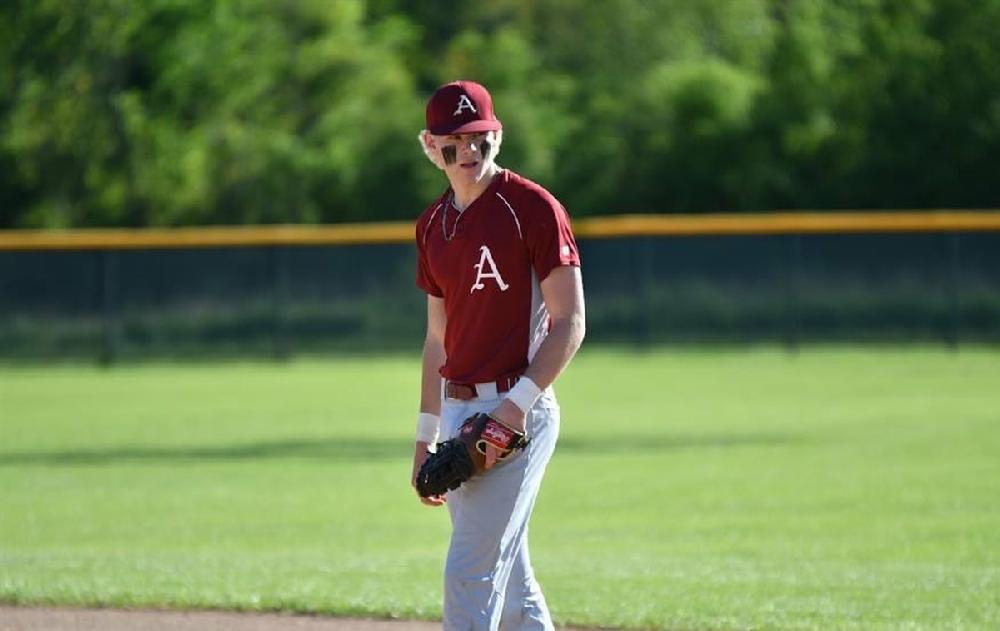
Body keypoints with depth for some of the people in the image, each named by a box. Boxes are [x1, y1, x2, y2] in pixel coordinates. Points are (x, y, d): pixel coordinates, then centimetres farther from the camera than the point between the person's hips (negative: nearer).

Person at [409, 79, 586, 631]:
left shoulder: (532, 208, -8)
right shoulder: (433, 224, 14)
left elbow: (569, 325, -12)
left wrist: (518, 403, -22)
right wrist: (426, 436, 18)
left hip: (517, 412, -8)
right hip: (459, 410, 8)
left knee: (469, 570, -13)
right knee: (510, 584, 11)